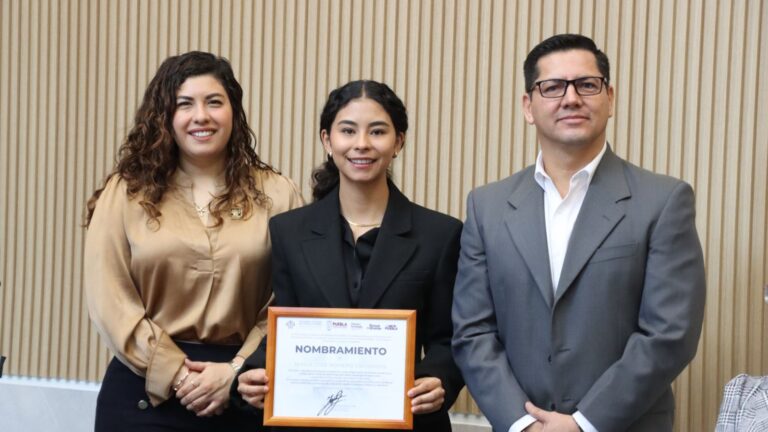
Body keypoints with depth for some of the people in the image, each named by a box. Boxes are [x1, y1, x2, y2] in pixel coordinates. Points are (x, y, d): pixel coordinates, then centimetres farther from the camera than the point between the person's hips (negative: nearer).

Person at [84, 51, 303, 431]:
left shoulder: (275, 194, 2)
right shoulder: (126, 193, 3)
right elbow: (110, 301, -3)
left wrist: (237, 371, -13)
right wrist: (178, 374, -10)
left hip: (241, 395, 0)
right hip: (145, 389, 0)